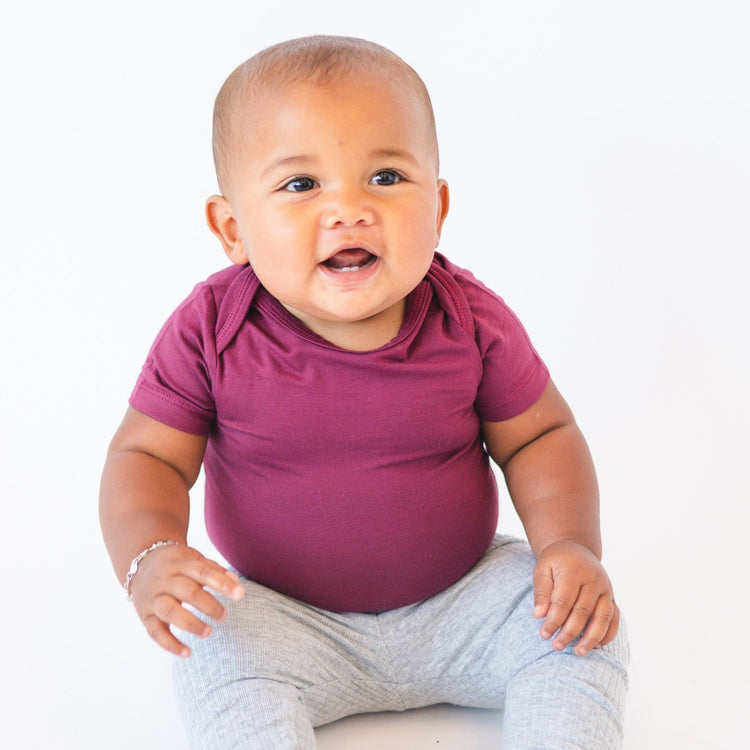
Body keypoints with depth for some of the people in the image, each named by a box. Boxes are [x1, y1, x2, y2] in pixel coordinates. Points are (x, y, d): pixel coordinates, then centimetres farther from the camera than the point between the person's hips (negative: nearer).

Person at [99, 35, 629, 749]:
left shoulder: (472, 321, -13)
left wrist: (570, 543, -18)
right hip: (288, 619, -1)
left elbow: (540, 436, 0)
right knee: (220, 660, -28)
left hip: (459, 602, 2)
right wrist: (149, 557, -27)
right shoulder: (209, 332, -15)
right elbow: (146, 456, -7)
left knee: (582, 632, -17)